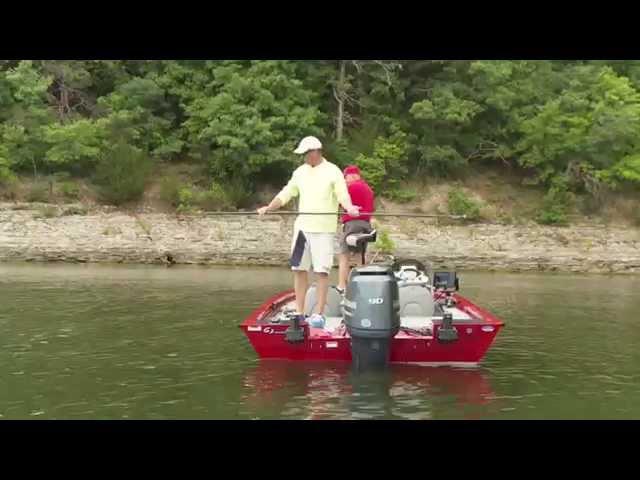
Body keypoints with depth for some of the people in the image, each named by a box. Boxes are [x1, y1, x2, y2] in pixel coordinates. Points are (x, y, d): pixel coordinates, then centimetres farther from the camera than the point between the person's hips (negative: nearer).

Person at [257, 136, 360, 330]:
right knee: (299, 268, 5)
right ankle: (299, 313, 13)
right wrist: (268, 208, -2)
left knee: (321, 270, -4)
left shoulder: (333, 171, -3)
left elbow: (343, 195, -12)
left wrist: (349, 208, -33)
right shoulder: (300, 172, 11)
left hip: (324, 229, -5)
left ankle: (319, 314, 0)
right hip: (302, 226, 5)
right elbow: (286, 194, 11)